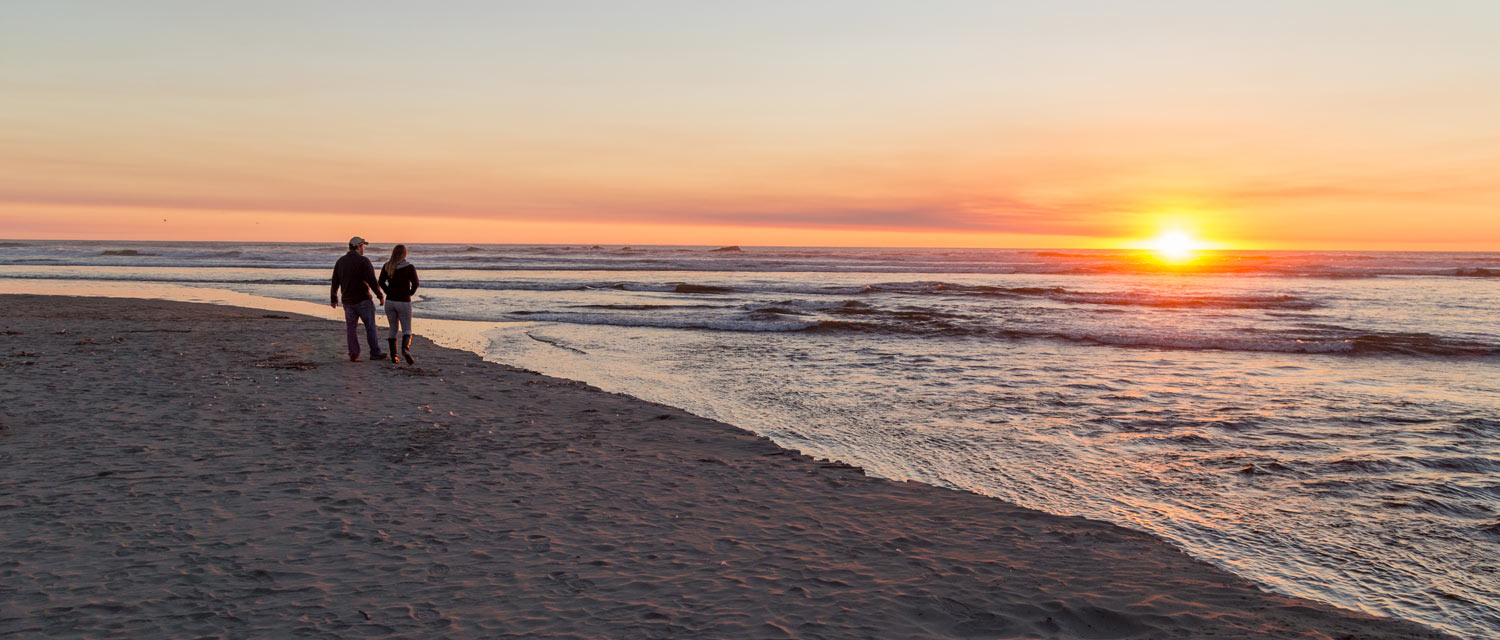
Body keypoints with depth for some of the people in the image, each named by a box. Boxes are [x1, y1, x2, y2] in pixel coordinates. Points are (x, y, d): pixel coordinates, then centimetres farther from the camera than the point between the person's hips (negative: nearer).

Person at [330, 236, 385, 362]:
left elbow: (335, 282, 12)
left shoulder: (340, 261, 8)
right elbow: (372, 281, -16)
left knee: (351, 328, 9)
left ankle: (353, 354, 2)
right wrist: (380, 296, -7)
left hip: (347, 301, 5)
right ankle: (375, 353, 8)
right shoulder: (363, 261, -11)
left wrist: (334, 299, 22)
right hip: (363, 300, -5)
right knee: (370, 327, 5)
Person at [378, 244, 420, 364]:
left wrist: (390, 292, 8)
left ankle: (393, 356, 12)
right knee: (407, 330, 2)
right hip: (404, 302, -4)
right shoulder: (409, 267, -8)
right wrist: (410, 292, 4)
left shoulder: (387, 266, 3)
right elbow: (415, 283, -14)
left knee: (393, 329, 15)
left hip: (390, 301, 4)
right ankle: (405, 348, -26)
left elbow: (381, 282, -2)